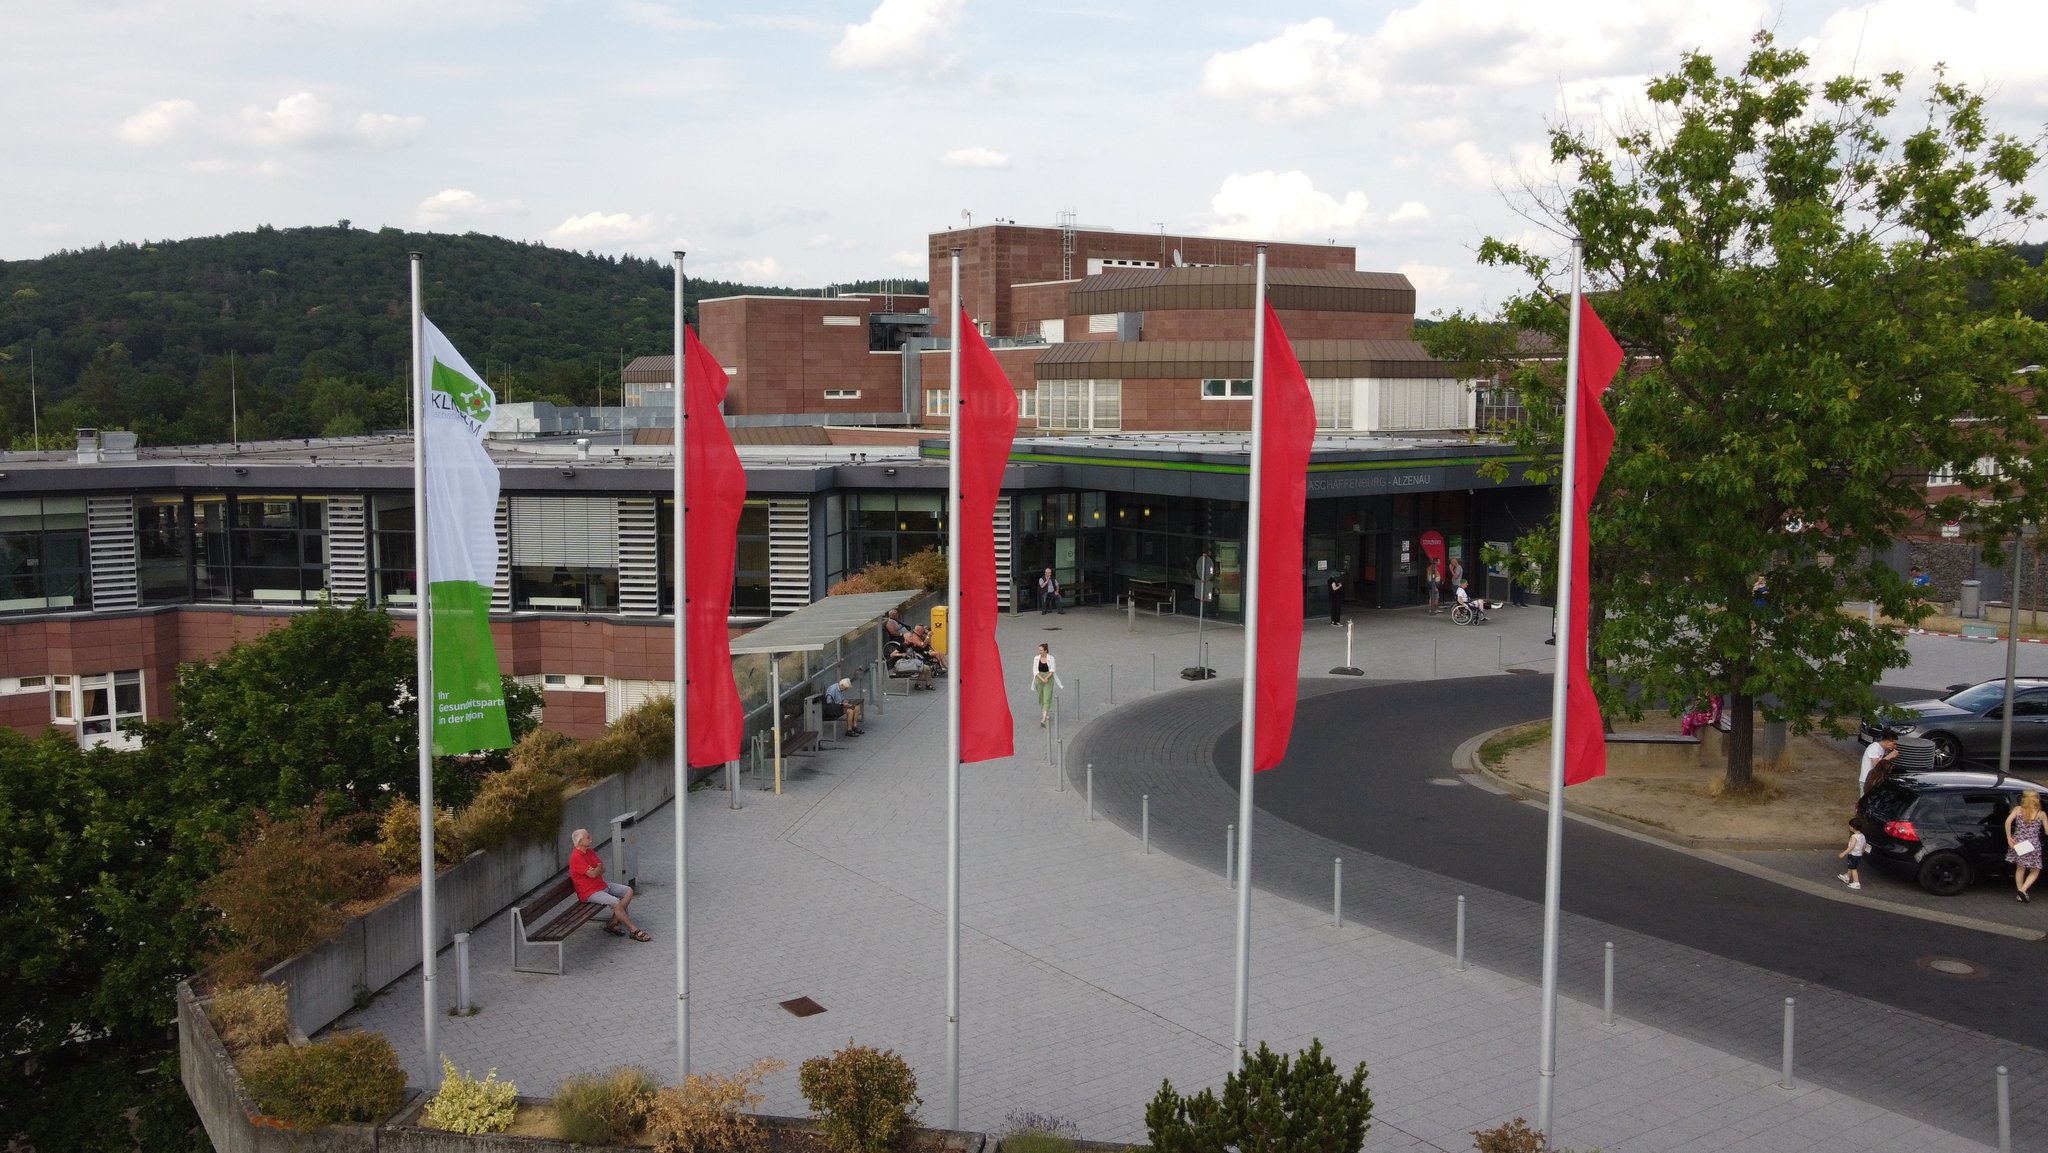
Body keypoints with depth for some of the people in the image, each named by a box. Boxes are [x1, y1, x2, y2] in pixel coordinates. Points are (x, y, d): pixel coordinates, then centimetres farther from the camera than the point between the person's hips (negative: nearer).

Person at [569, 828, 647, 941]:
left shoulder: (590, 851, 9)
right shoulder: (576, 857, -20)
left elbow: (603, 869, 8)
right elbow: (592, 874, -22)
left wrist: (596, 870, -15)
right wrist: (599, 867, -1)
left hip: (602, 885, 10)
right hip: (590, 892, -10)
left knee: (628, 891, 2)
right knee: (616, 902, -27)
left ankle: (613, 923, -5)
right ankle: (634, 930, -16)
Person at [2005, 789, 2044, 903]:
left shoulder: (2018, 809, 1)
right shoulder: (2041, 814, -2)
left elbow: (2008, 821, -13)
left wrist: (2009, 837, -6)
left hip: (2018, 843, 2)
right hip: (2033, 845, -2)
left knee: (2020, 868, 18)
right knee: (2035, 871, 12)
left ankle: (2021, 894, 19)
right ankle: (2023, 890, -8)